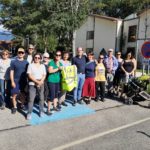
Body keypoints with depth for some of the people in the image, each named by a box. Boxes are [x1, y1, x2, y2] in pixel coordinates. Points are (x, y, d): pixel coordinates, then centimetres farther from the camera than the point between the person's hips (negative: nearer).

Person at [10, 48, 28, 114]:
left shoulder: (26, 62, 4)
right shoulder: (13, 62, -3)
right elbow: (11, 72, -3)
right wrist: (12, 81, -8)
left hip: (24, 81, 2)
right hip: (16, 81, -2)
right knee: (14, 95, 1)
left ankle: (22, 105, 29)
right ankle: (14, 107, 17)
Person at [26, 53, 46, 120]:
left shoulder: (42, 66, 11)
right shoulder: (30, 65, 2)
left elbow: (44, 75, 6)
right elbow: (29, 75, -6)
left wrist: (40, 82, -11)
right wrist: (36, 81, -15)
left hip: (41, 84, 3)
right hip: (32, 84, -3)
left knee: (41, 98, 7)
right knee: (31, 99, -5)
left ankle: (41, 111, 20)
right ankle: (29, 113, 4)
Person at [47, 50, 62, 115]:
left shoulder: (60, 63, 13)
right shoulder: (51, 62, -9)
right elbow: (50, 71, -21)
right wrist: (58, 69, -23)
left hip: (58, 81, 7)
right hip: (51, 81, -7)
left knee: (56, 94, 16)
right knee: (52, 95, -8)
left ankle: (55, 107, 31)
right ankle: (48, 109, 3)